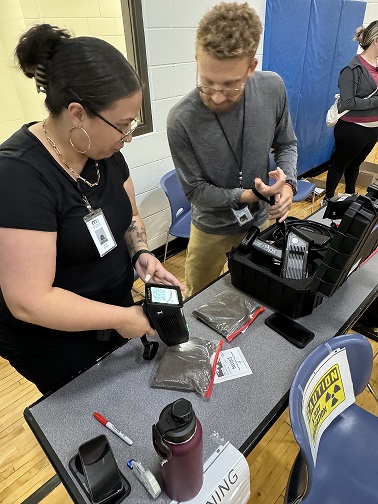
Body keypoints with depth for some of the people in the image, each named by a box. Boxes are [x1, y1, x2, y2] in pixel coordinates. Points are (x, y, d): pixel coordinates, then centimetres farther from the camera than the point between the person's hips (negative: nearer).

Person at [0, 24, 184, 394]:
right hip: (54, 341, -6)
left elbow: (129, 216, 6)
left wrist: (141, 253, -14)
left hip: (114, 308, 7)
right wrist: (122, 319, -24)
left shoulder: (104, 150, -7)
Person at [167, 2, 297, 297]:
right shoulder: (182, 120, -27)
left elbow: (286, 144, -1)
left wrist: (288, 182, -20)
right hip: (212, 229, -2)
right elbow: (195, 190, -19)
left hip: (261, 219, 3)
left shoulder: (273, 88, -16)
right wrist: (250, 195, -26)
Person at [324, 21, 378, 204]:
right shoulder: (354, 68, -15)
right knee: (339, 165, 8)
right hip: (352, 129, -7)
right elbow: (347, 102, -21)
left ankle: (350, 196, 38)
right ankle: (328, 199, 24)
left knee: (355, 164, 20)